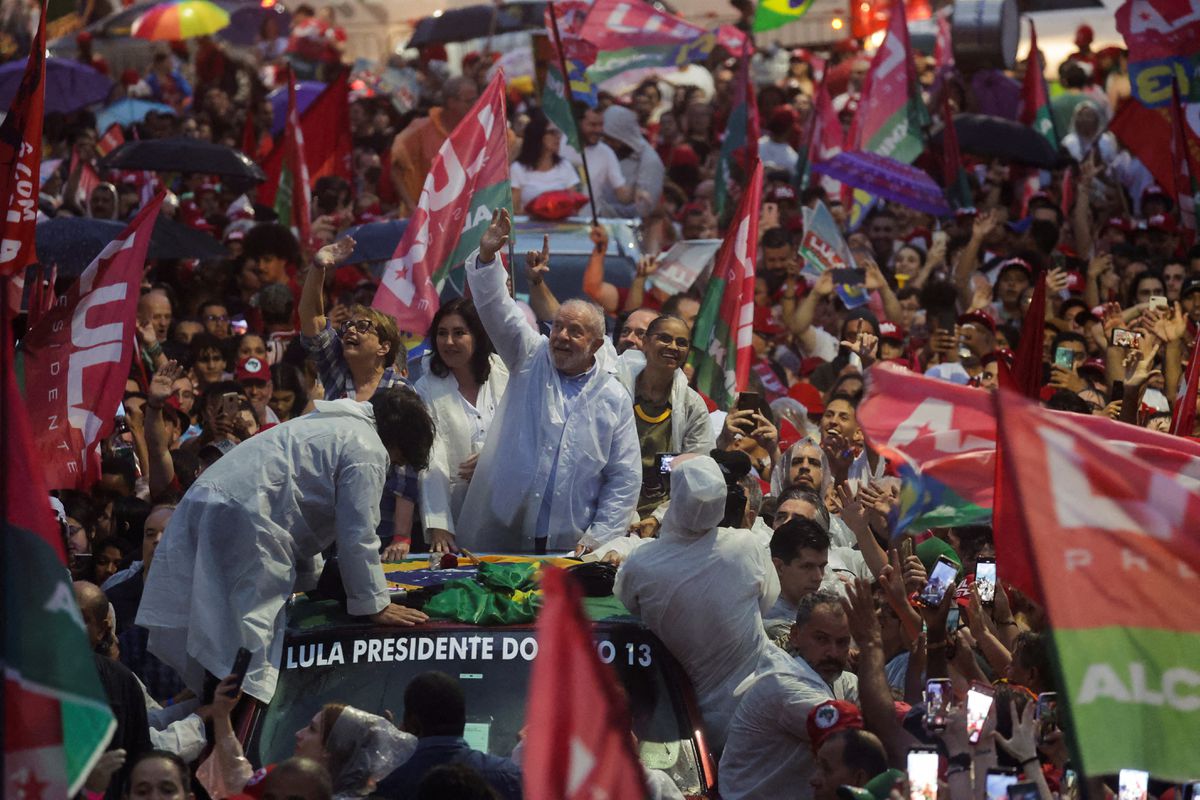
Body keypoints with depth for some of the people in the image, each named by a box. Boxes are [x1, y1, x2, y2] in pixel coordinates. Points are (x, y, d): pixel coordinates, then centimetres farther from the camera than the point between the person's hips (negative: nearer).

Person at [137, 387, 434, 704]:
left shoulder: (330, 426, 29)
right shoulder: (367, 451, -2)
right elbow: (358, 536, -3)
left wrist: (311, 580, 45)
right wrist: (375, 606, 7)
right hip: (242, 522, -10)